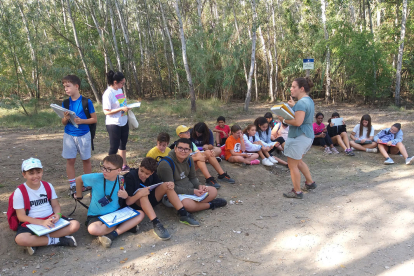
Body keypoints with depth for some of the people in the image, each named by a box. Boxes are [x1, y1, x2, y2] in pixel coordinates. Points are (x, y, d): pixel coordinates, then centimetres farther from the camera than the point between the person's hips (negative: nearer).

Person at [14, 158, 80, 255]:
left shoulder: (48, 186, 4)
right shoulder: (20, 192, -7)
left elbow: (56, 205, 9)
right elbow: (21, 216, -9)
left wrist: (57, 215, -16)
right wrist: (42, 222, -22)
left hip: (51, 219, 4)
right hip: (31, 222, -3)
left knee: (75, 225, -19)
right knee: (20, 239, -37)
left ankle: (37, 241, -21)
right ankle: (57, 240, -21)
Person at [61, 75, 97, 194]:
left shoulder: (86, 102, -7)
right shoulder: (65, 103, 3)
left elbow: (94, 119, -5)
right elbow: (63, 123, 7)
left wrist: (81, 121, -20)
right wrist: (66, 118, -16)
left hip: (84, 135, -2)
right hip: (69, 135, 3)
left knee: (86, 159, 9)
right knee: (70, 160, 4)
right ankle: (72, 185, 14)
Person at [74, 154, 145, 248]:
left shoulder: (120, 181, -7)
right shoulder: (96, 178, -16)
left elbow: (127, 202, 9)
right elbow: (78, 179, 4)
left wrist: (125, 196, -14)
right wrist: (78, 195, 15)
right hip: (97, 216, -3)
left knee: (140, 214, -16)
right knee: (93, 229, -37)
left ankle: (113, 234, -24)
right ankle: (127, 226, -19)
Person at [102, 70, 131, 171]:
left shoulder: (120, 90, 5)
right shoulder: (108, 93, -19)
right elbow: (106, 111, -20)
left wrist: (127, 107, 0)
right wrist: (121, 109, -26)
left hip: (124, 122, 8)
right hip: (113, 125, -8)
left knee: (123, 144, 18)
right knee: (114, 147, 1)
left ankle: (124, 165, 32)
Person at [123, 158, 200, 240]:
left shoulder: (152, 175, -3)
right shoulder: (130, 177, -19)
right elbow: (128, 202, -22)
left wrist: (170, 185, -22)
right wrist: (139, 194, -39)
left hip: (149, 201, 5)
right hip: (137, 204, -5)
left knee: (166, 186, -15)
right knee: (140, 191, -36)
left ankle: (183, 214, -18)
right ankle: (156, 224, -45)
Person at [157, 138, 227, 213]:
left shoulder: (189, 159, 1)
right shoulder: (165, 164, -23)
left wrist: (199, 186, -11)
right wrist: (192, 191, -23)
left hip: (190, 187, 8)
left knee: (213, 191, 0)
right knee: (188, 204, -36)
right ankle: (210, 204, -7)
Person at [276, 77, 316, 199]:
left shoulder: (301, 103, -20)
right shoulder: (309, 101, 12)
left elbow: (298, 122, -29)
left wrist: (283, 119, -16)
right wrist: (294, 106, 11)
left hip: (299, 137, -11)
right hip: (308, 135, 11)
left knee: (293, 165, 1)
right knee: (298, 161, 27)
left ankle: (297, 192, 12)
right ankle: (310, 182, 37)